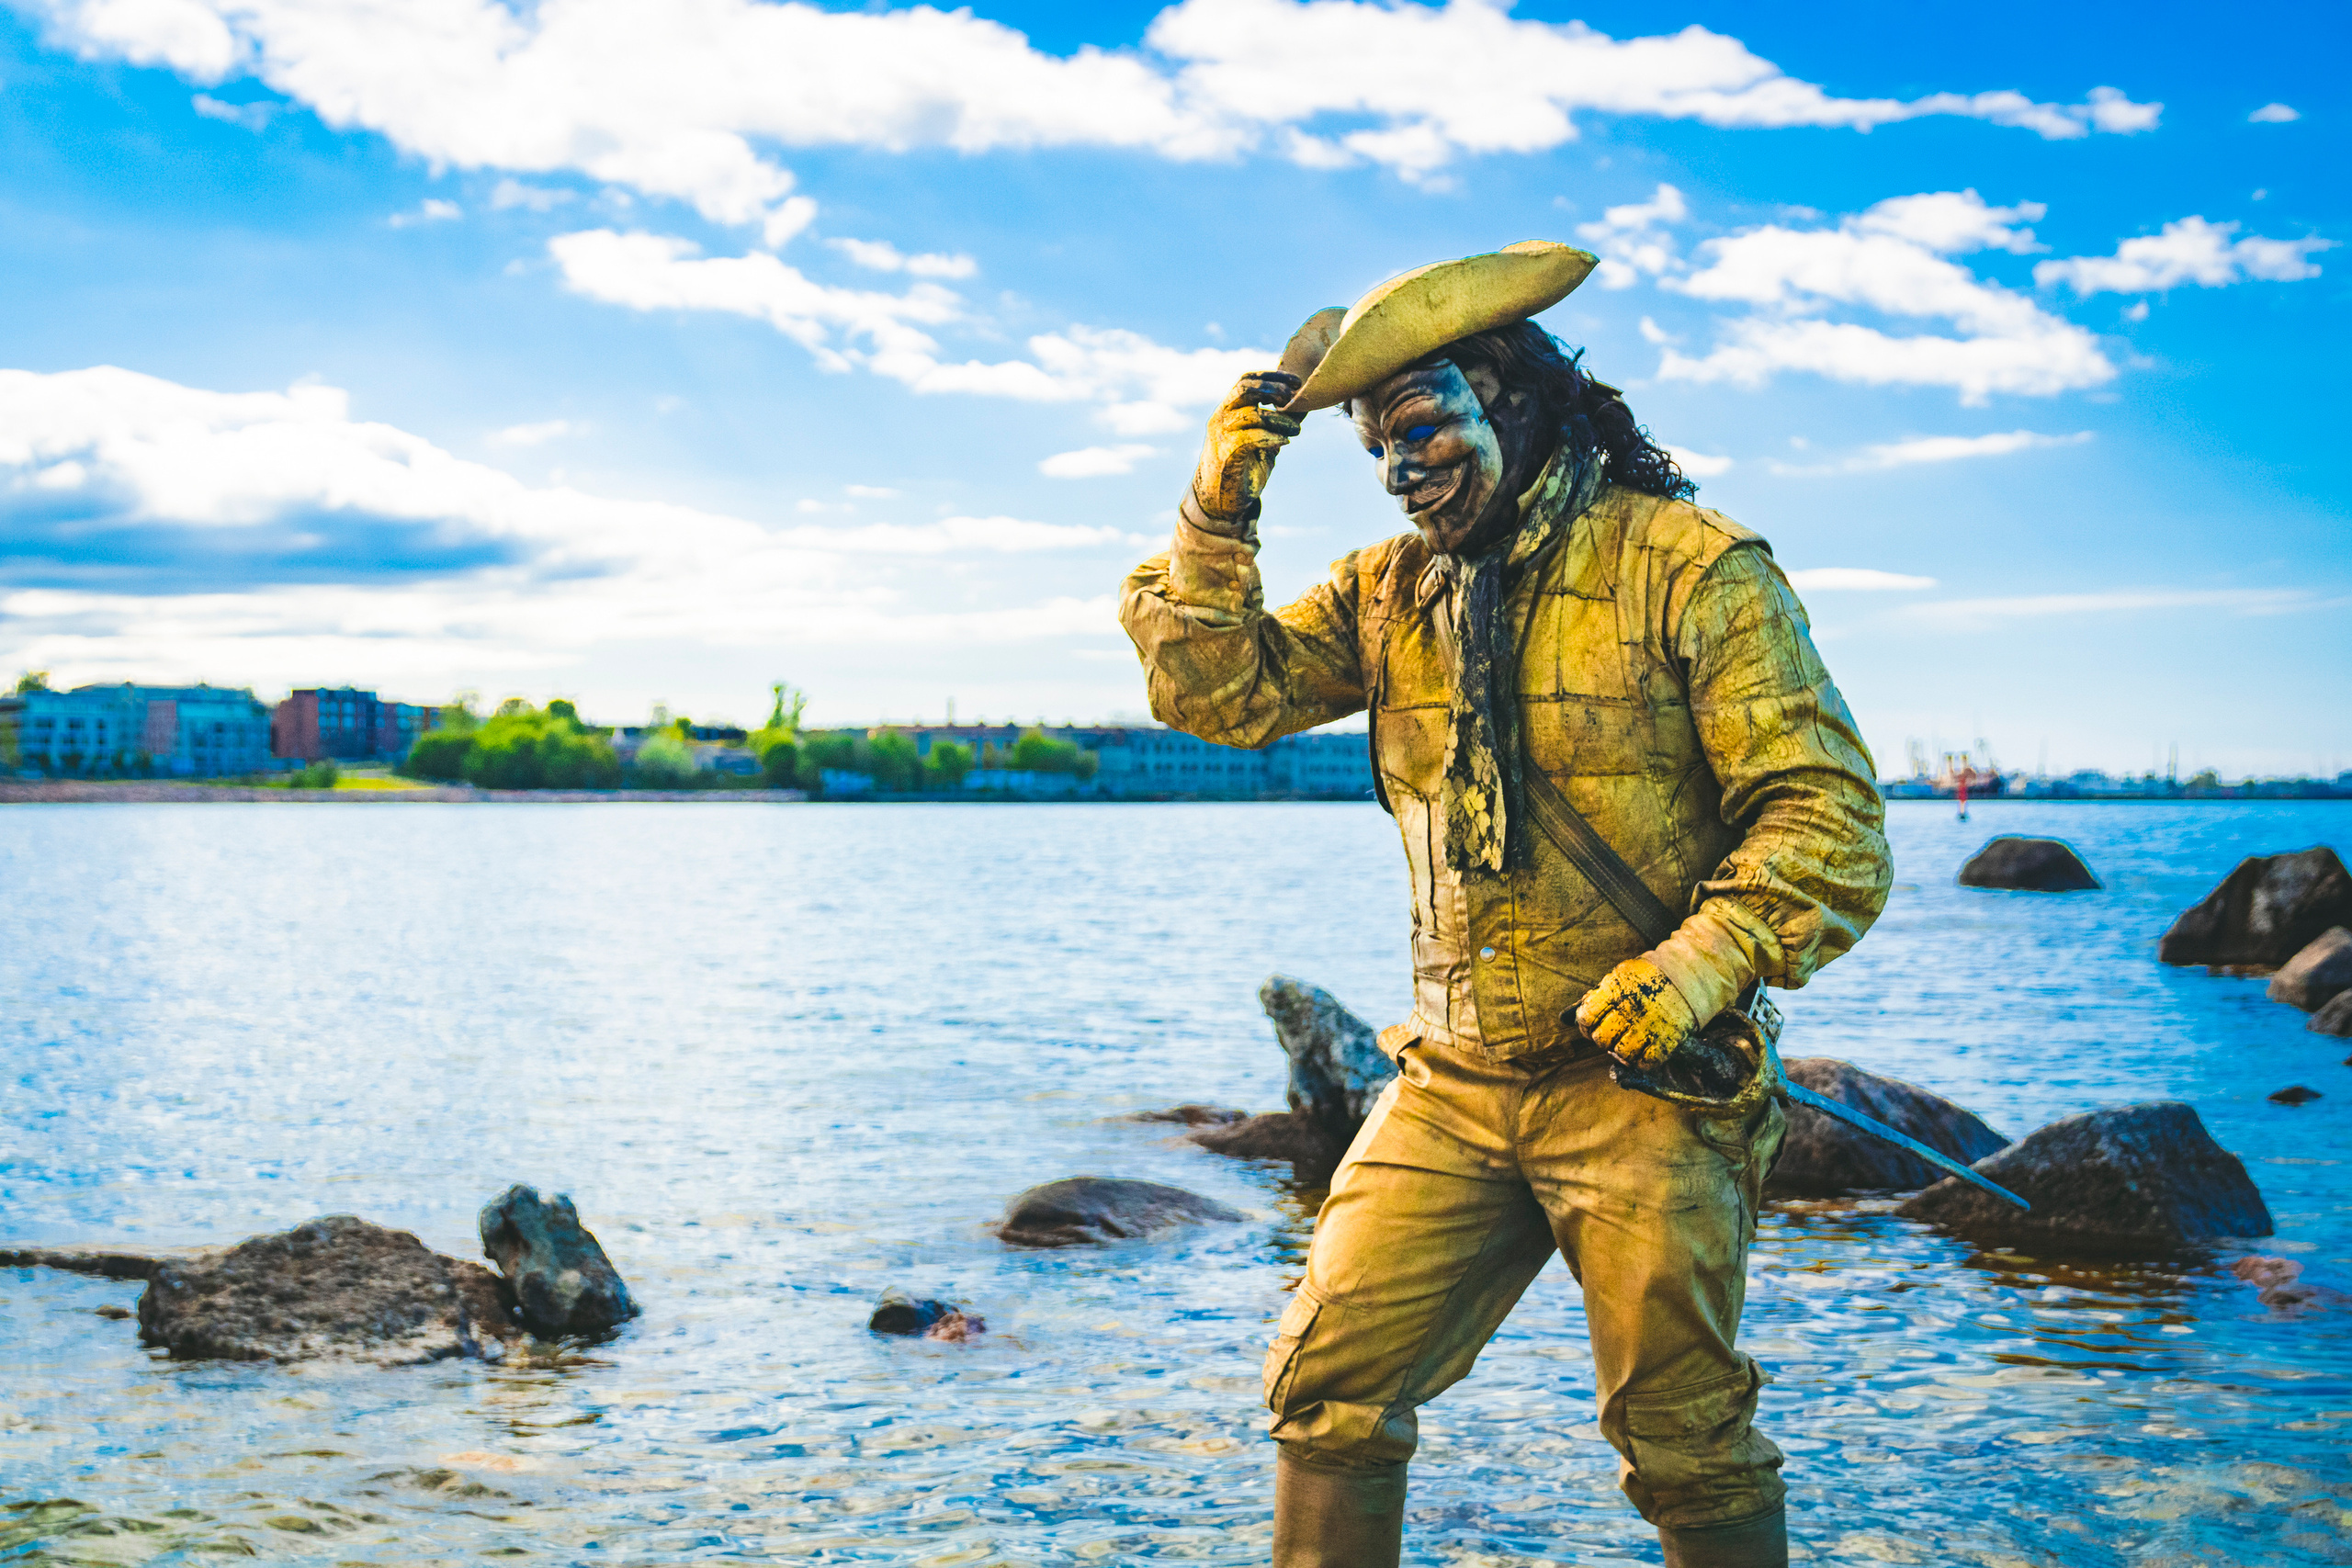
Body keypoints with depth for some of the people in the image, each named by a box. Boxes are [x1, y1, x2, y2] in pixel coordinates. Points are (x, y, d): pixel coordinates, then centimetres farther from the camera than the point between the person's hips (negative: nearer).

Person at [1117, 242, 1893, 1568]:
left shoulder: (1690, 566, -7)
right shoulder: (1390, 592, 11)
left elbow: (1830, 816, -10)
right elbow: (1220, 692, 4)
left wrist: (1701, 965, -23)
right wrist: (1220, 513, -8)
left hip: (1640, 1076, -4)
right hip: (1453, 1083, 5)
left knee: (1684, 1444, 5)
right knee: (1327, 1385, 2)